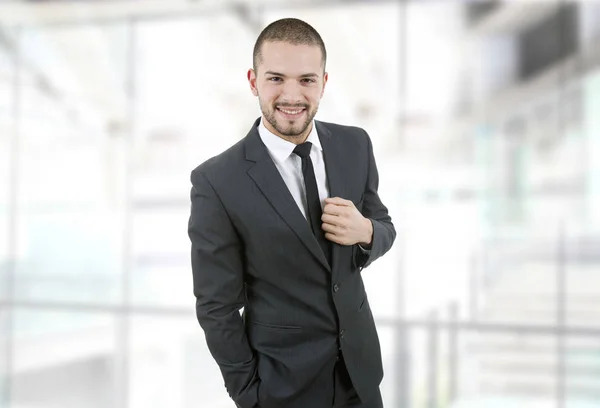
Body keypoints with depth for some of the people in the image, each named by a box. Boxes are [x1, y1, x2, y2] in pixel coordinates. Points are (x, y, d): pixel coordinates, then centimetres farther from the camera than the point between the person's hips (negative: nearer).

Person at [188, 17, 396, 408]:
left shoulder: (355, 145, -6)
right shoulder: (217, 182, -19)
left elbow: (384, 227, 5)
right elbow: (217, 306, -12)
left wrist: (365, 231, -17)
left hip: (360, 360, 4)